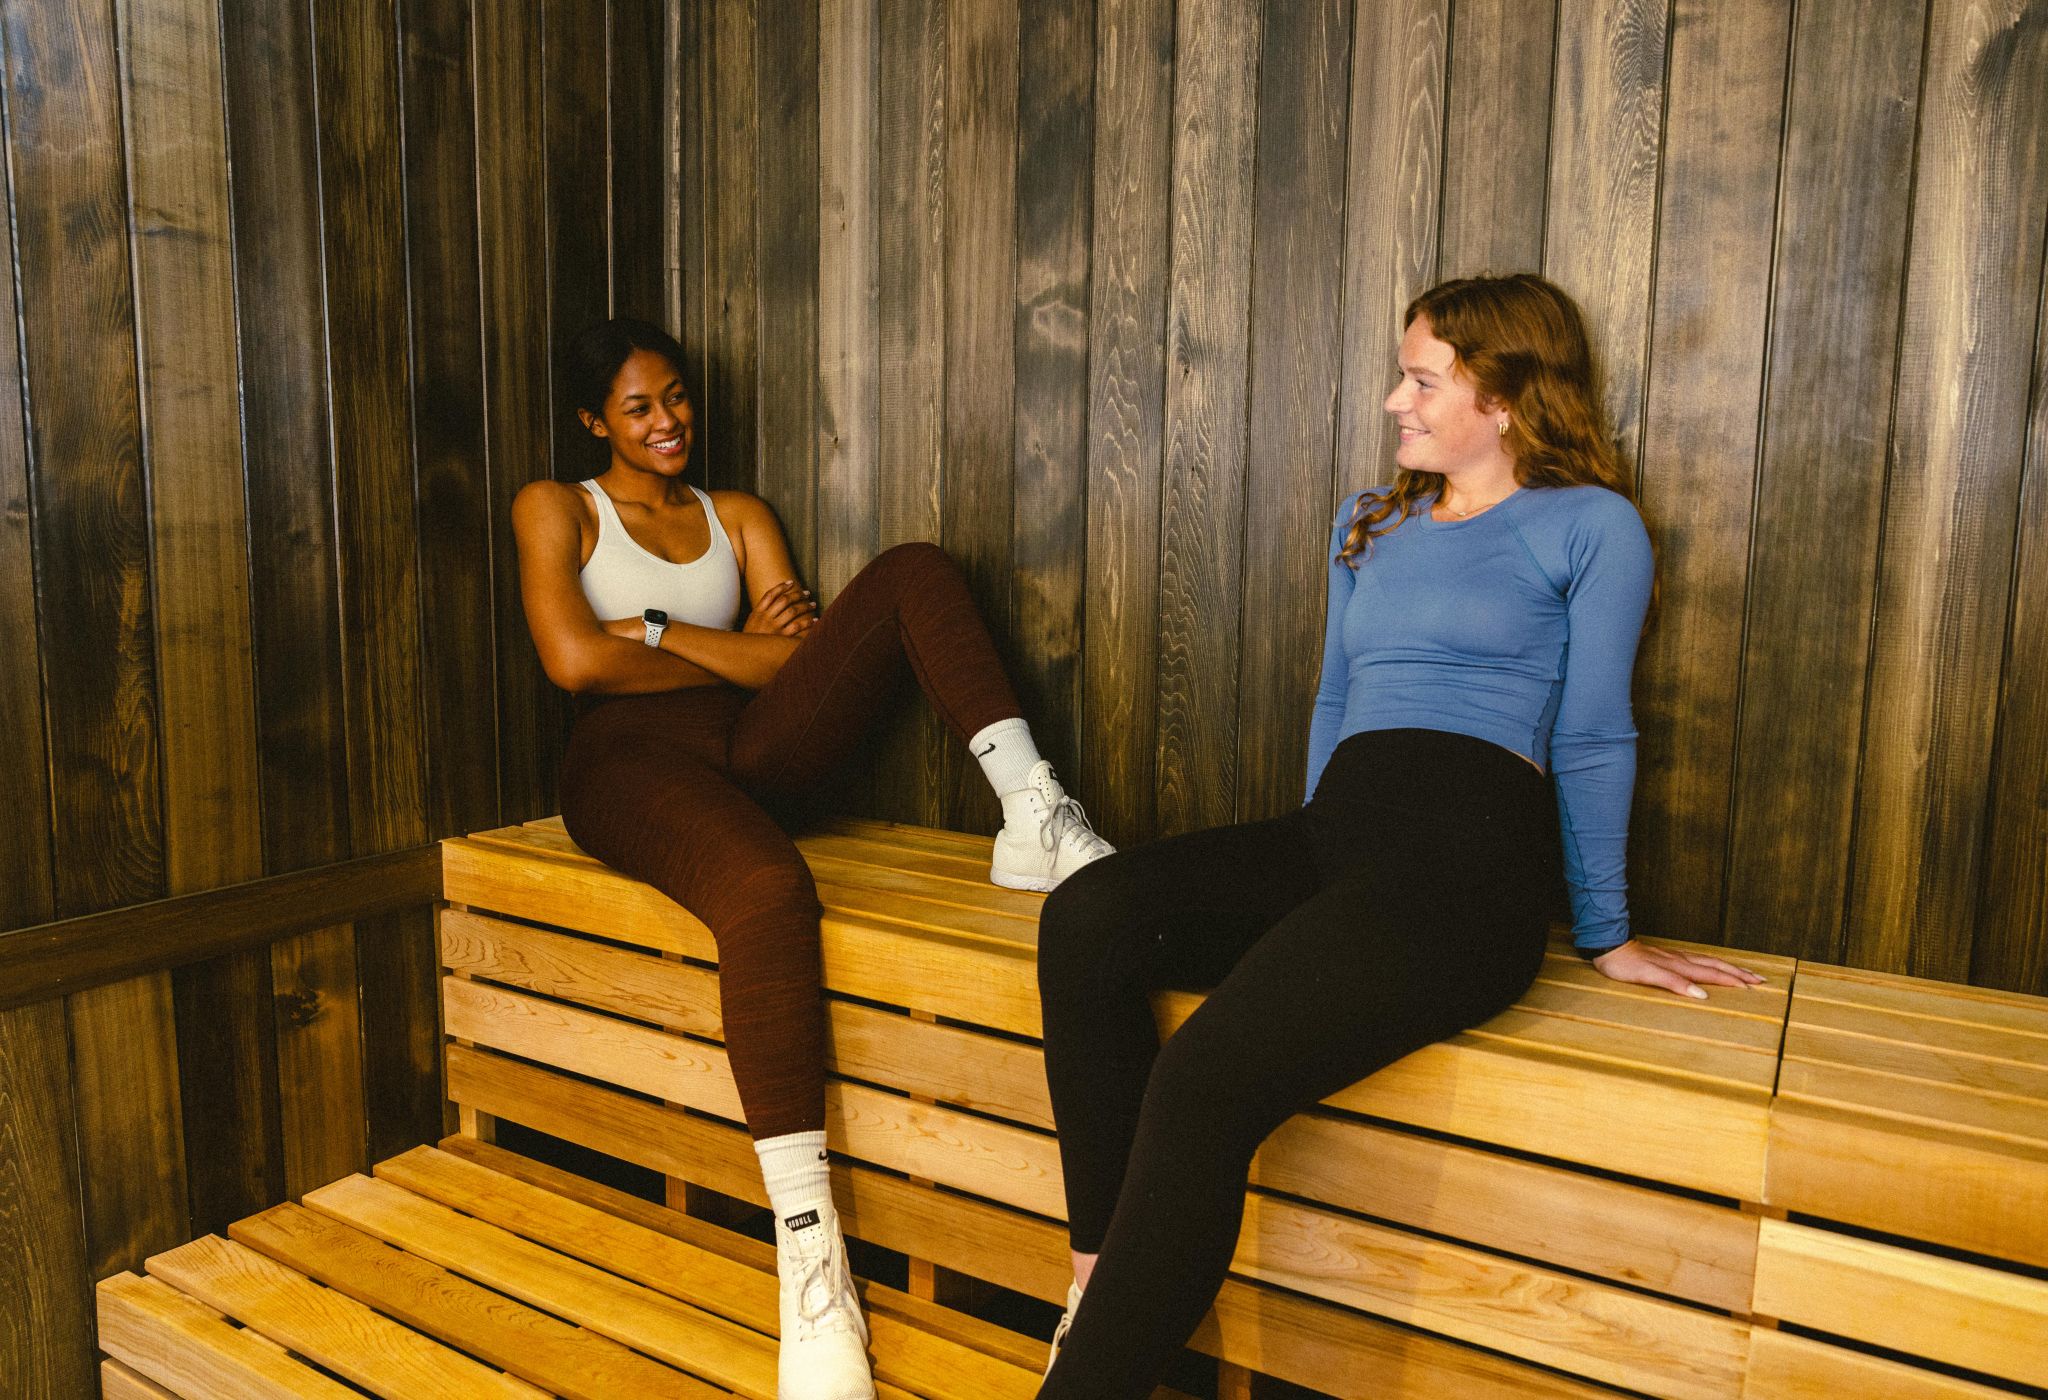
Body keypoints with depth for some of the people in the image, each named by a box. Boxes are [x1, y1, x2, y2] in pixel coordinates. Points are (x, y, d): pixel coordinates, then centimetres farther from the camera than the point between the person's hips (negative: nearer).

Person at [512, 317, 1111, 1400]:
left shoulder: (738, 517, 25)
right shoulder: (555, 509, 15)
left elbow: (793, 657, 9)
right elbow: (574, 660, -4)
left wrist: (657, 632, -4)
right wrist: (733, 650, 2)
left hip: (749, 752, 4)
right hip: (630, 762, -4)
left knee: (915, 570, -12)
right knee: (768, 885, -40)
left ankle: (1032, 818, -28)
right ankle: (808, 1253, -38)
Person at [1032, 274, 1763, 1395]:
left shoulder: (1590, 525, 8)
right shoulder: (1369, 522, 26)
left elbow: (1593, 740, 7)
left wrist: (1604, 933, 10)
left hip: (1470, 855, -6)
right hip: (1331, 835, 6)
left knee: (1205, 1079, -30)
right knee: (1085, 917, -25)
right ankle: (1101, 1282, -22)